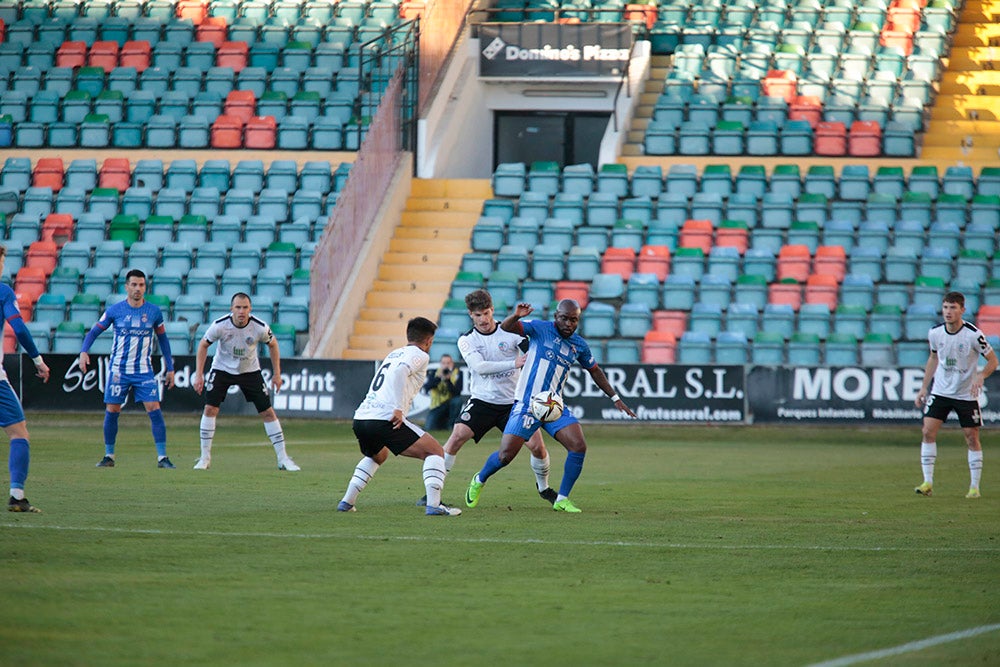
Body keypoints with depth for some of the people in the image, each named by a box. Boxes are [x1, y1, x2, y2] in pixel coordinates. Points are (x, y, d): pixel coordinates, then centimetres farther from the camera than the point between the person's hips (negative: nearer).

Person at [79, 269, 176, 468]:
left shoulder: (154, 311, 1)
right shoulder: (115, 310, -3)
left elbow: (162, 339, 12)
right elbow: (95, 331, 3)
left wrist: (170, 368, 9)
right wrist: (84, 351, -15)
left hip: (144, 371, 0)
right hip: (118, 370, 0)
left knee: (154, 410, -10)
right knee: (112, 412, 0)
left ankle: (162, 457, -6)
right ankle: (109, 456, 15)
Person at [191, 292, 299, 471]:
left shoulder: (260, 328, -22)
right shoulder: (220, 325, -24)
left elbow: (272, 344, -1)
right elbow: (203, 345, -8)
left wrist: (277, 374, -1)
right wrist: (198, 374, -13)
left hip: (250, 371, 1)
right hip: (222, 368, -1)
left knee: (268, 411, -4)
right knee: (210, 408, -14)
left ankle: (283, 458, 5)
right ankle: (205, 458, -2)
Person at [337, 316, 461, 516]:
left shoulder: (393, 354, 26)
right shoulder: (419, 355, 1)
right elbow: (399, 372, -17)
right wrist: (399, 408, -21)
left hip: (361, 417, 8)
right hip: (384, 419, -8)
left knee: (376, 456, 38)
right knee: (435, 451, -1)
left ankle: (347, 502, 29)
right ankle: (433, 504, -16)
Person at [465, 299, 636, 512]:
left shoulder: (579, 345, 8)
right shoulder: (540, 329, -6)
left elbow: (595, 371, 25)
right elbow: (506, 327, -18)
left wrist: (615, 398, 23)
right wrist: (516, 316, -41)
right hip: (527, 405, -4)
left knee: (579, 446, -14)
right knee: (505, 456, -7)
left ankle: (562, 500, -3)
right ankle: (479, 481, 24)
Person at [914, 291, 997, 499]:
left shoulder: (973, 335, -16)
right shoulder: (935, 333, -4)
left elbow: (992, 360, -7)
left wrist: (980, 376, -27)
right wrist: (924, 388, 12)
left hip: (967, 394, -3)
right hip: (940, 391, 3)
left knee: (972, 437, 0)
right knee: (928, 432, -9)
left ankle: (974, 486, 10)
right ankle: (928, 482, -2)